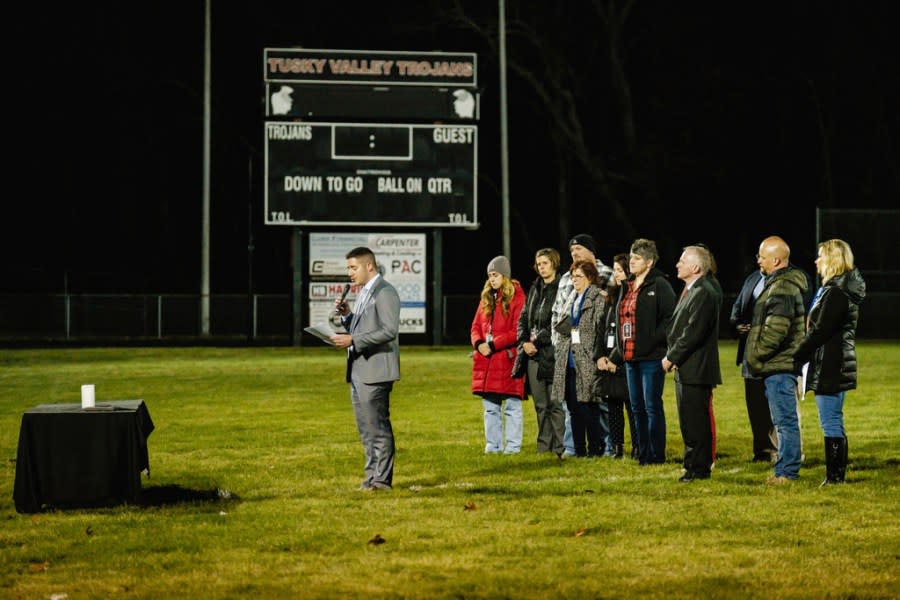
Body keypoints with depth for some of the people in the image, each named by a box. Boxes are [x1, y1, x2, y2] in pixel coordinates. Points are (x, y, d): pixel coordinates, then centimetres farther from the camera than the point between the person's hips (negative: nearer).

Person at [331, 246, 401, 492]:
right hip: (358, 370, 10)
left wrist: (352, 340, -21)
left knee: (378, 426, -6)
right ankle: (372, 475, 19)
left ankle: (382, 479, -2)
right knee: (366, 428, 12)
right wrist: (346, 315, 6)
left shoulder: (385, 292, -11)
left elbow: (389, 331, -20)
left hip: (375, 370, -10)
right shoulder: (364, 293, 19)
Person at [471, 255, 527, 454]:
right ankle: (493, 444, 17)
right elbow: (476, 325, 16)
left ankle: (513, 445, 4)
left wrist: (493, 345, -15)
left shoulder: (516, 297, -6)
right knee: (490, 406, 11)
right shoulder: (486, 298, 16)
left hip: (507, 359, -7)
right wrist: (479, 343, -5)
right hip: (486, 361, 7)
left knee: (512, 406, -2)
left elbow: (518, 331, -12)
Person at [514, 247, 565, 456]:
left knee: (556, 404, -7)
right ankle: (543, 448, 13)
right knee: (540, 405, 9)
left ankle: (558, 449, -6)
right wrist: (524, 341, 0)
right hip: (533, 354, 7)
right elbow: (523, 318, 17)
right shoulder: (534, 289, 17)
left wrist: (537, 341, -13)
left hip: (552, 354, -7)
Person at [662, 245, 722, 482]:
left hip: (696, 370, -10)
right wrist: (671, 357, 8)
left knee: (696, 421, -5)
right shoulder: (690, 291, 17)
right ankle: (693, 465, 22)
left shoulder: (705, 293, -16)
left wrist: (671, 358, -14)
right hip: (684, 369, 10)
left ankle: (699, 468, 1)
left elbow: (694, 332, -21)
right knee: (688, 420, 15)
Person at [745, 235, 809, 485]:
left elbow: (775, 330, -24)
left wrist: (756, 356, -12)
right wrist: (756, 357, 19)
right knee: (785, 420, 15)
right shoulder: (779, 283, 17)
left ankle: (787, 471, -4)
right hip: (780, 364, 11)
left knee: (785, 419, -6)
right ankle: (786, 467, 22)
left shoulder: (782, 288, -17)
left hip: (779, 365, -11)